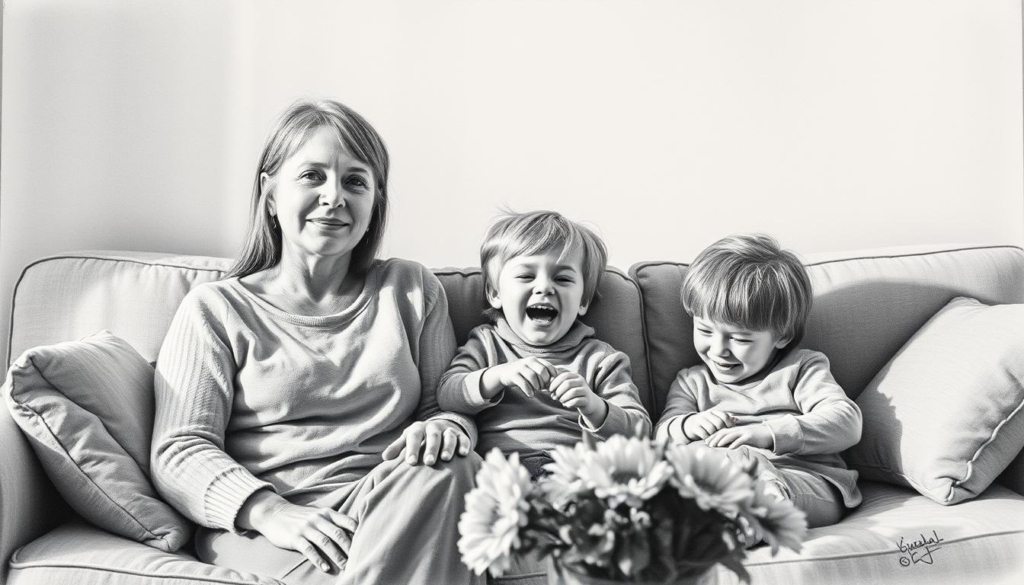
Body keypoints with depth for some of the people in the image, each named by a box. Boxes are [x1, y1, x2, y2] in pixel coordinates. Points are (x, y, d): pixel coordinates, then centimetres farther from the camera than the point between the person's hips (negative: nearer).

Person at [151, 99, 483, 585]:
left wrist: (447, 428, -13)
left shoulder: (411, 289, 16)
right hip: (260, 525, -4)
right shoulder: (215, 309, 7)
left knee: (448, 468, -30)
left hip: (391, 508, 5)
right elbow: (179, 452, -1)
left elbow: (446, 402, 14)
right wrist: (272, 513, -19)